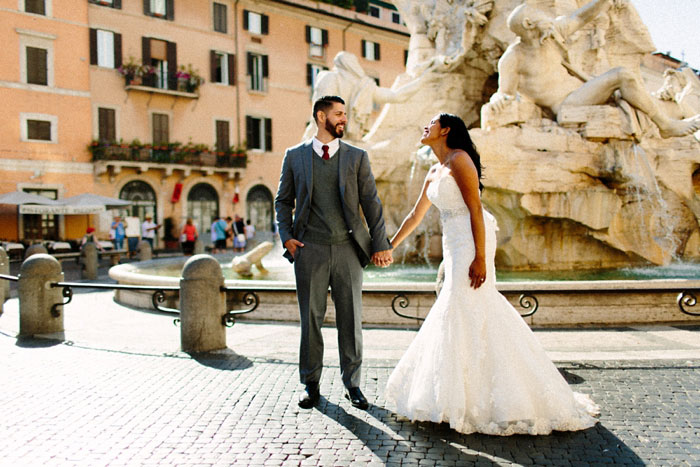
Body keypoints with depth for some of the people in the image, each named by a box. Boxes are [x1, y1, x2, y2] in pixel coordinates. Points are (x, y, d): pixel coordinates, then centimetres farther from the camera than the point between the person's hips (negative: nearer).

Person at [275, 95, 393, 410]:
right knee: (310, 319, 7)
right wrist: (286, 236, -1)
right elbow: (283, 200, 11)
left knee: (351, 319, 6)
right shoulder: (295, 156, 7)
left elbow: (371, 202, 5)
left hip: (348, 248, 1)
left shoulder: (357, 157, 7)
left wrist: (381, 244, 0)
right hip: (310, 250, 0)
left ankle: (352, 384, 21)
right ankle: (311, 384, 22)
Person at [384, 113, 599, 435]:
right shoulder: (434, 172, 19)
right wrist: (390, 246, 32)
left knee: (468, 311, -7)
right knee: (457, 309, 12)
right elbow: (416, 215, 27)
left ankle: (473, 401, 3)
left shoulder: (459, 160, -8)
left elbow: (475, 209, -16)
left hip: (471, 242, -9)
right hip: (454, 243, 9)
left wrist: (480, 257, -22)